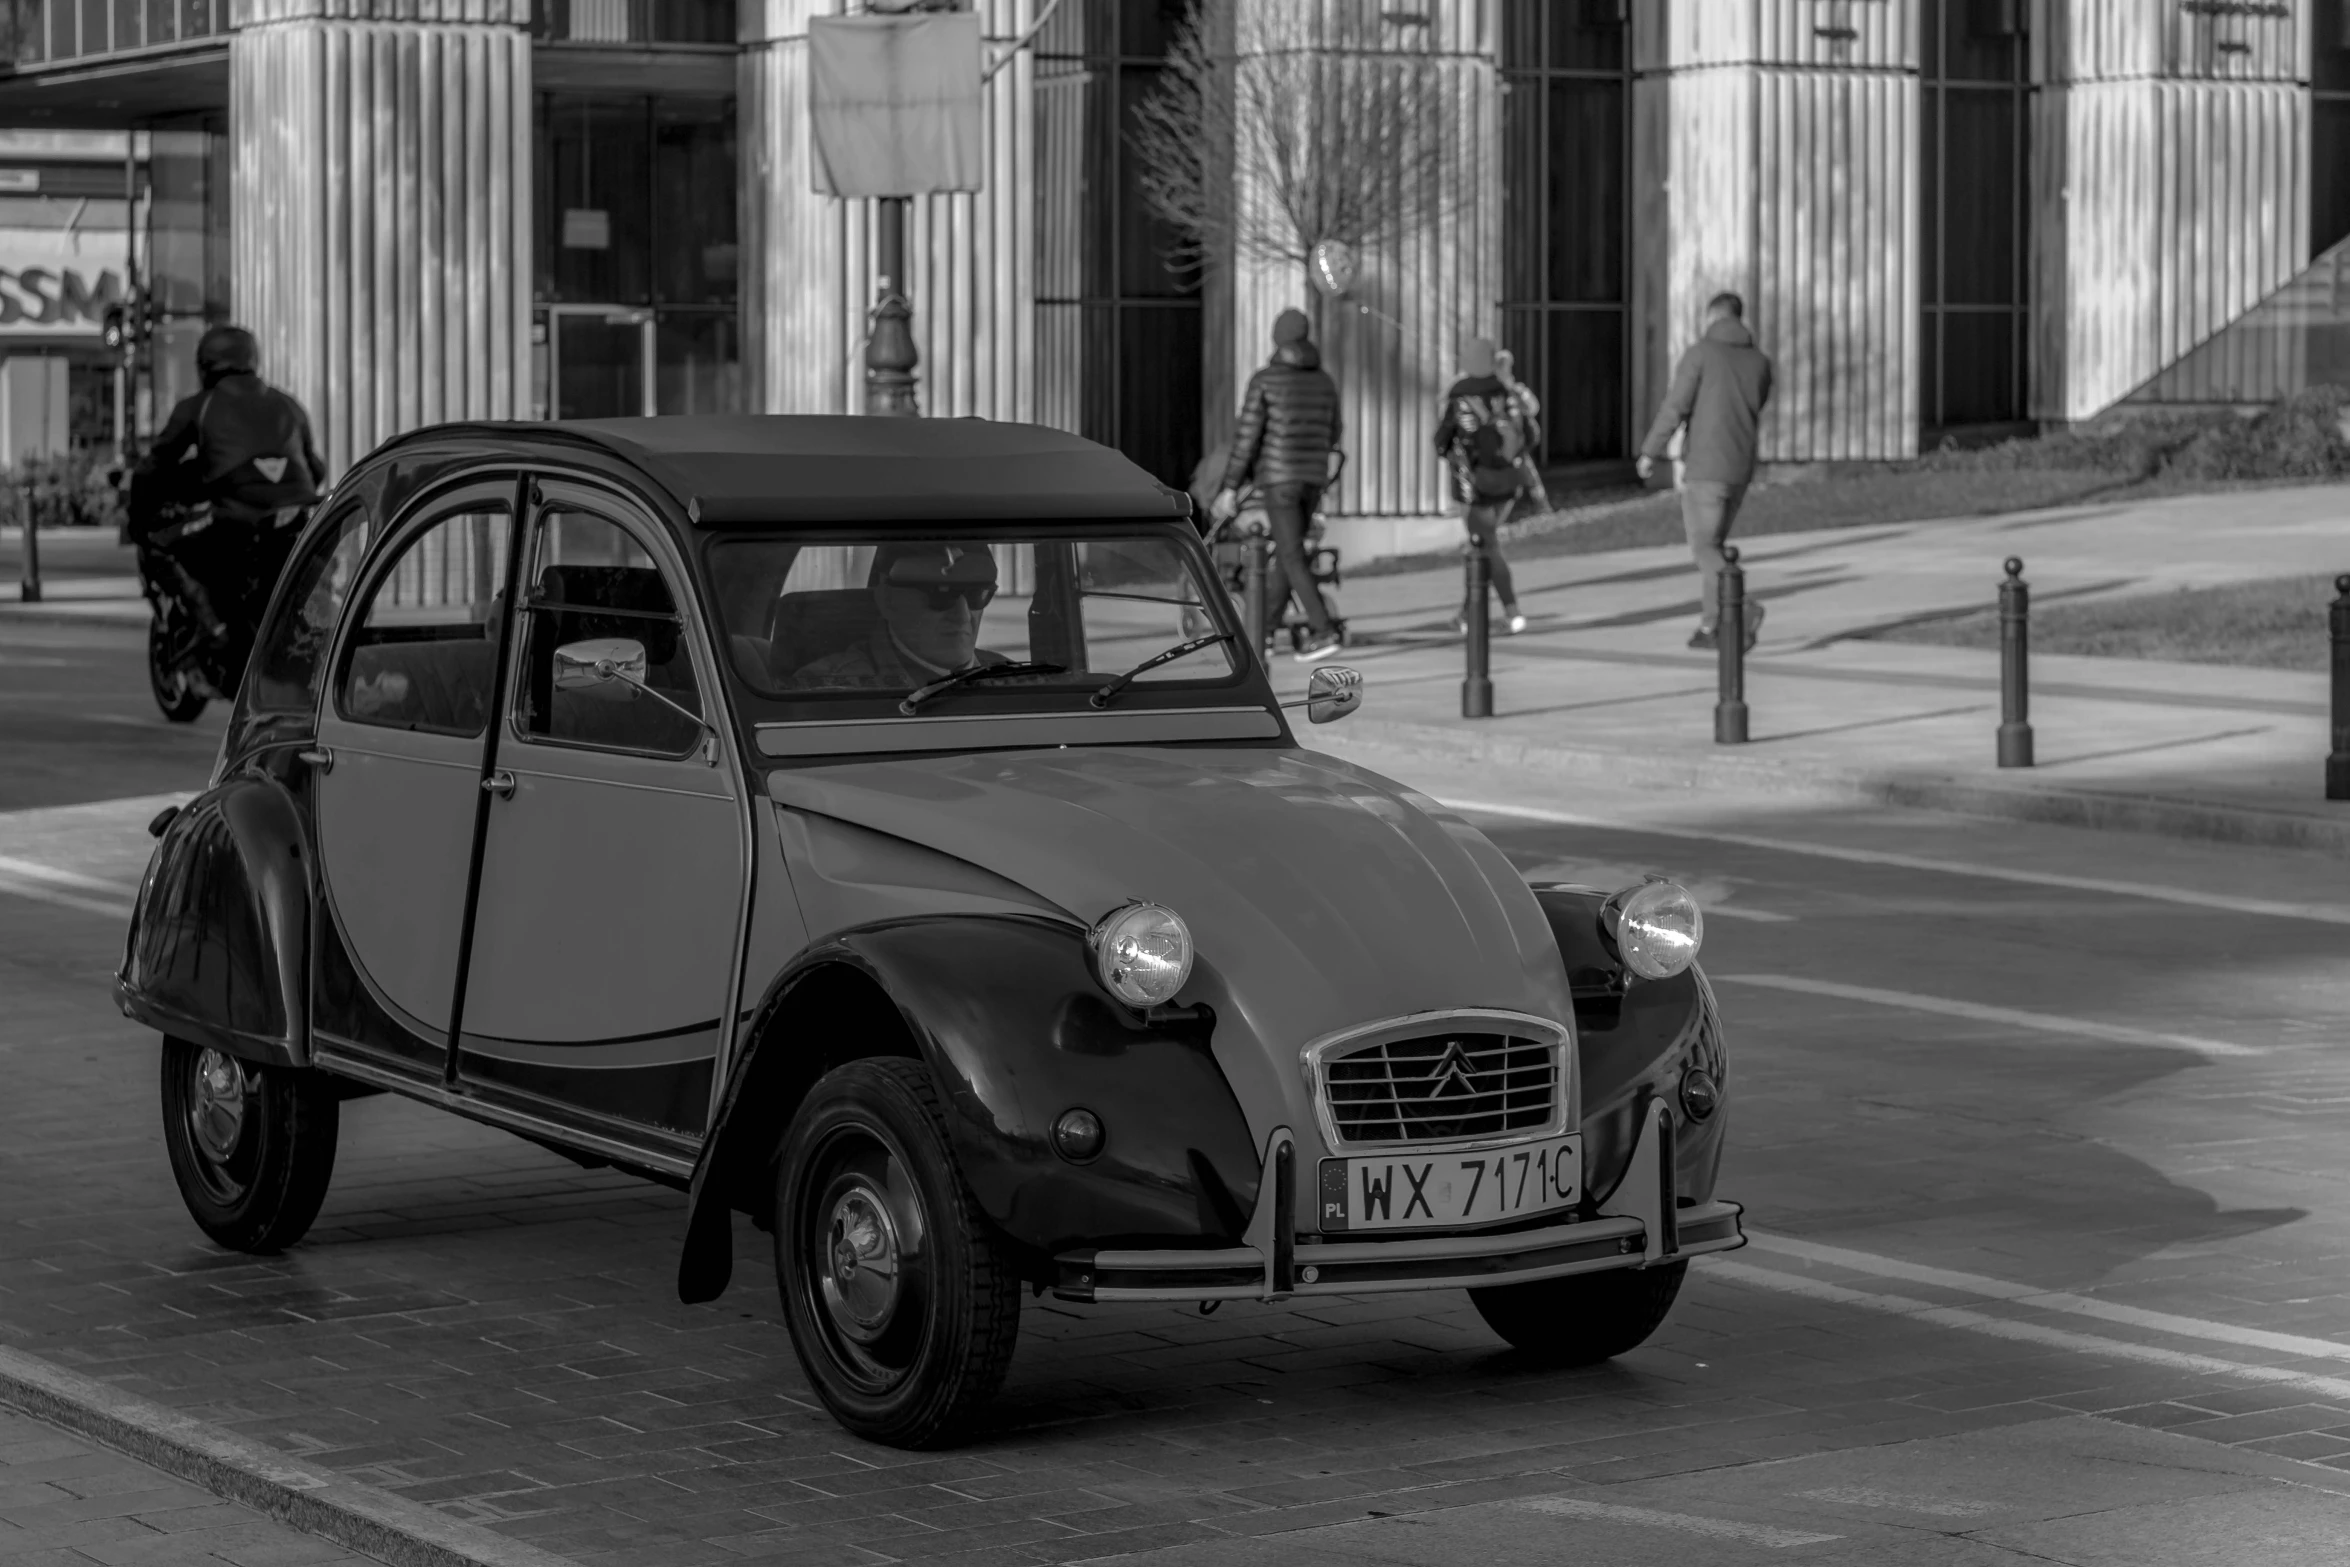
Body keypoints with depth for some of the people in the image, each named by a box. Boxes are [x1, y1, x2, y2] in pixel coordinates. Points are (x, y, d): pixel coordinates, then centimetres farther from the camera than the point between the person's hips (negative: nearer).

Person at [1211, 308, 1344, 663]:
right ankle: (1264, 630, 26)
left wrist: (1229, 487, -8)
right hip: (1314, 476, 6)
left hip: (1279, 476, -6)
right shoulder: (1324, 381, 8)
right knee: (1287, 548, 17)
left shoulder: (1264, 380, -9)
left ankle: (1324, 631, -18)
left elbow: (1246, 436, -12)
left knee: (1292, 556, -6)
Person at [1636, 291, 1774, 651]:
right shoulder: (1760, 362, 7)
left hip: (1704, 466, -5)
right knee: (1713, 544, 18)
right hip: (1741, 468, 5)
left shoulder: (1701, 352, -8)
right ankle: (1711, 627, 16)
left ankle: (1744, 608, -24)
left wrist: (1649, 452, -2)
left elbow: (1674, 408, -11)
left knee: (1704, 548, -2)